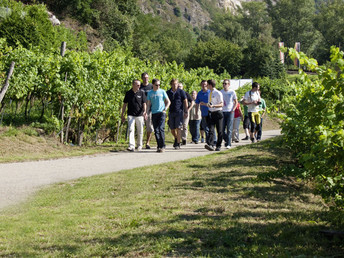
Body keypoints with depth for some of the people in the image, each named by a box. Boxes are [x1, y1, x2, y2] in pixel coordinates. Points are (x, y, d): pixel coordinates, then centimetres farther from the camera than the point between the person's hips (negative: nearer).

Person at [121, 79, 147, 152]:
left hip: (140, 115, 0)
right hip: (131, 115, 0)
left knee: (140, 131, 8)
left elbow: (144, 103, 0)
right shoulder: (128, 93, 4)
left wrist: (144, 111, -19)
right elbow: (125, 104, 10)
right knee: (131, 130, -12)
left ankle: (139, 145, 24)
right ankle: (131, 146, -17)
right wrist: (122, 115, 7)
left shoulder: (141, 93, 3)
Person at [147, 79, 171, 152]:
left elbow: (168, 102, 9)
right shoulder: (150, 93, 10)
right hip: (154, 113, 3)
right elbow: (148, 103, 13)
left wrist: (165, 109, -4)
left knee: (161, 128, -15)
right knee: (156, 130, 1)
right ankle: (159, 146, 8)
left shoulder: (162, 92, 5)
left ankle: (163, 146, -10)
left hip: (161, 113, -3)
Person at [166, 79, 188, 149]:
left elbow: (185, 102, 2)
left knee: (178, 128, -8)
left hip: (179, 112, -3)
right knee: (172, 129, 7)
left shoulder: (181, 92, 1)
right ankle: (176, 138, 34)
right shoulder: (168, 92, 9)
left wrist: (185, 112, -3)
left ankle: (178, 144, -4)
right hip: (171, 112, 4)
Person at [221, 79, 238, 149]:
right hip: (222, 112, 3)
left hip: (230, 112, -3)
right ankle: (226, 140, 22)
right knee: (222, 128, 1)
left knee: (229, 129, -6)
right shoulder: (220, 92, 6)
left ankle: (228, 144, -4)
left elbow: (236, 102, 6)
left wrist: (233, 110, -6)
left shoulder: (232, 92, 0)